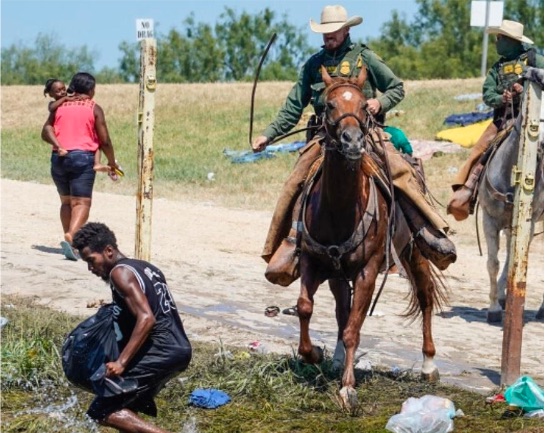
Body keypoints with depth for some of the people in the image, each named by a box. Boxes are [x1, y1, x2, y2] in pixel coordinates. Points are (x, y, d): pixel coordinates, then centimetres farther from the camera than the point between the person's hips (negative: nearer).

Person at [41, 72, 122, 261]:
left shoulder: (60, 106, 14)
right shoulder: (94, 108, 2)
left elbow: (46, 131, -1)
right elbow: (104, 140, 0)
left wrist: (58, 145, -11)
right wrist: (112, 162, 12)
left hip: (59, 158, 5)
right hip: (82, 157, -4)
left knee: (66, 201, 17)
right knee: (82, 202, -8)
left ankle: (69, 238, 13)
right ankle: (71, 237, -29)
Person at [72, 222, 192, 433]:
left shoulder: (120, 272, -9)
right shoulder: (145, 267, 19)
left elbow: (146, 318, -21)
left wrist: (121, 362, -24)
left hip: (159, 354, -10)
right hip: (179, 349, 10)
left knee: (101, 411, -6)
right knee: (126, 404, 25)